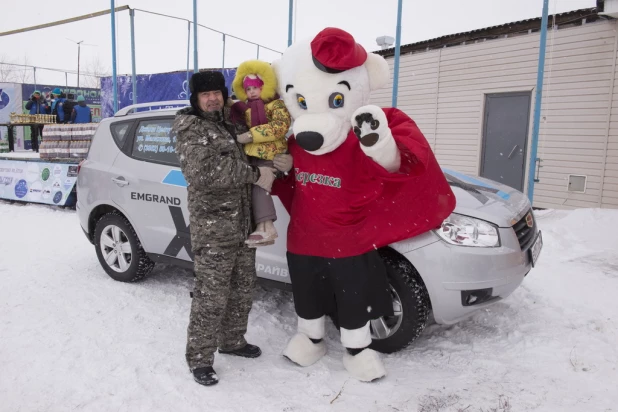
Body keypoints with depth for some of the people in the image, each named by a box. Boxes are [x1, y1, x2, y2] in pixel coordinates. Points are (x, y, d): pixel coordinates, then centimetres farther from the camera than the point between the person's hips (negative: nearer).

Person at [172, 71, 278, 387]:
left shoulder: (231, 124, 16)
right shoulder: (190, 129, -7)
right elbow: (205, 173, -21)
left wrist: (268, 168, 7)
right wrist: (255, 174, -17)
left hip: (243, 223, 8)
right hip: (212, 227, -8)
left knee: (242, 289, 17)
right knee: (211, 296, -3)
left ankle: (232, 340, 35)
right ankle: (199, 358, 12)